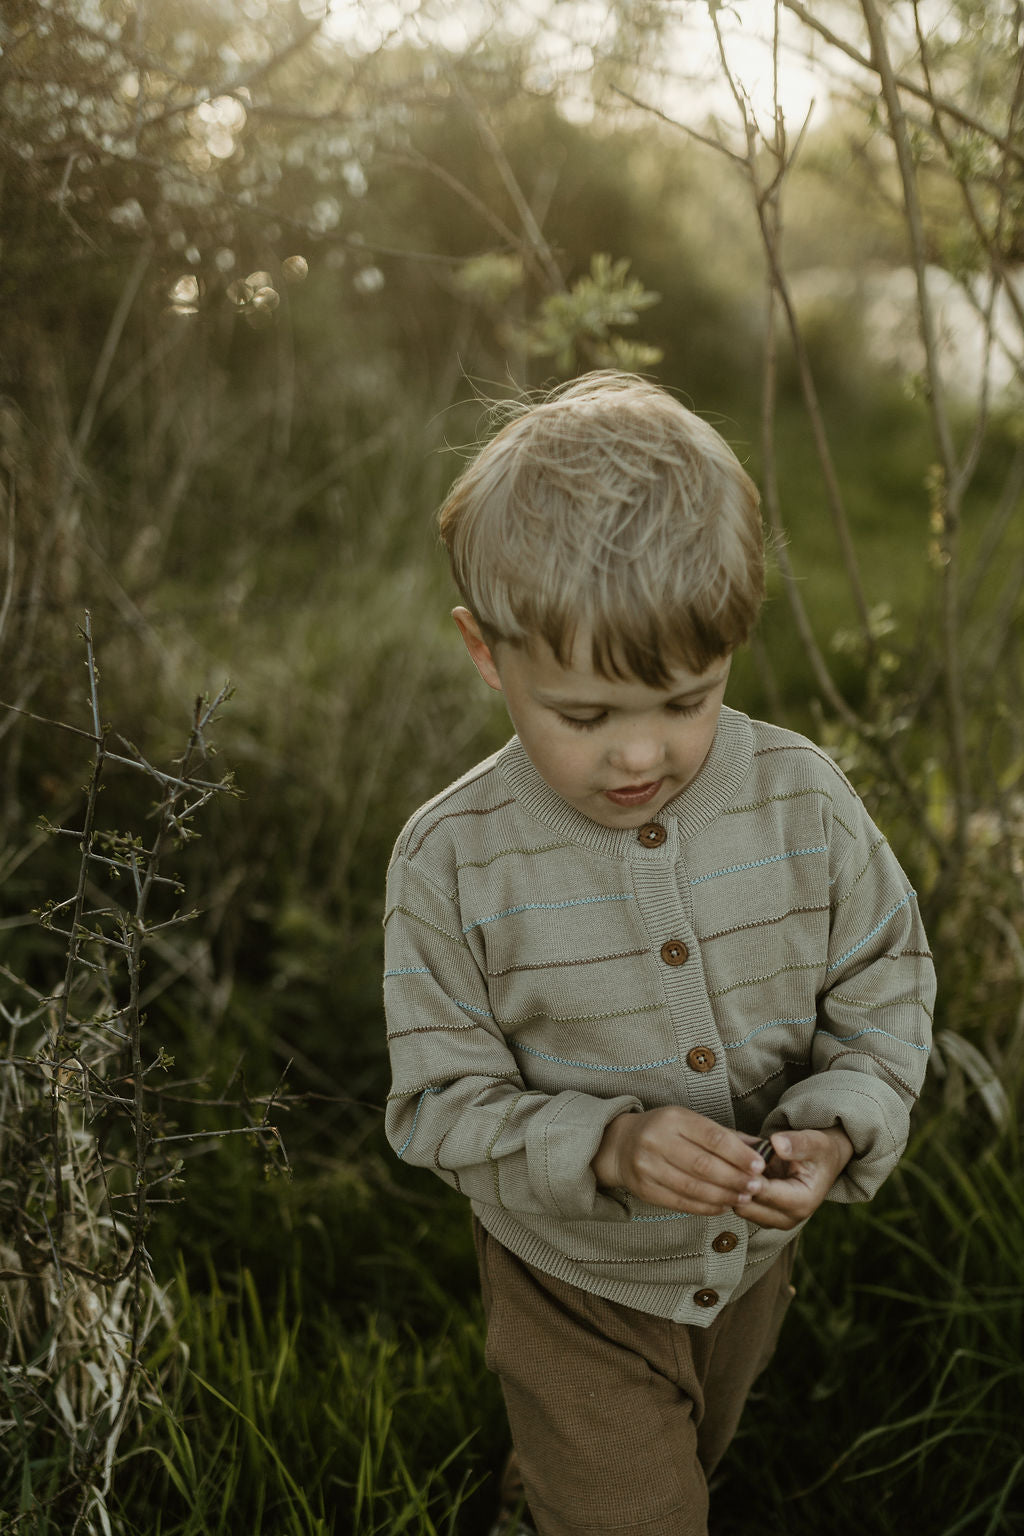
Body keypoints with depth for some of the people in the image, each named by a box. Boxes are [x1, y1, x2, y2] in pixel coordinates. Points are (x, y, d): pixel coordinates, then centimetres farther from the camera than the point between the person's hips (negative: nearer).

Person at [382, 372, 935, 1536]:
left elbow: (885, 985, -7)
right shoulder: (452, 861, -24)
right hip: (577, 1280, -4)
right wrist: (608, 1147, -34)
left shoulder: (802, 799, -19)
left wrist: (837, 1131, -25)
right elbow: (442, 1102, -18)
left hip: (752, 1258, 4)